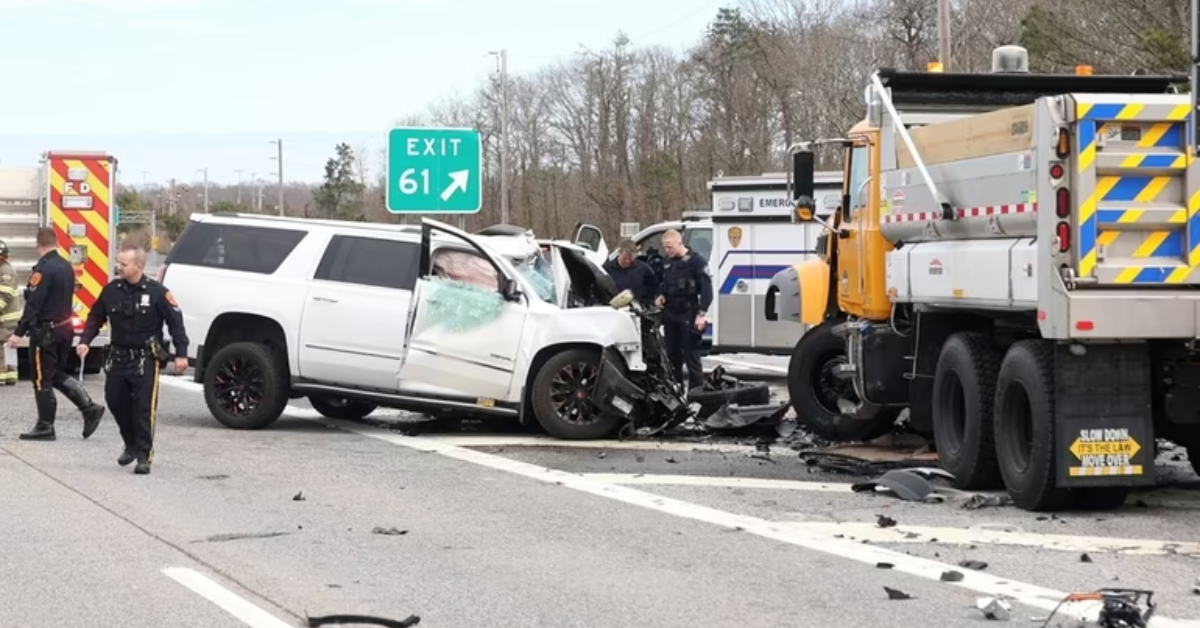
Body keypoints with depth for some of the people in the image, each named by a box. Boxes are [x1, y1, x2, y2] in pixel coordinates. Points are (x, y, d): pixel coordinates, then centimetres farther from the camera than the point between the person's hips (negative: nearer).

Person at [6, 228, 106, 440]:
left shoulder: (43, 270, -19)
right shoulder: (66, 267, 8)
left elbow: (33, 305, -22)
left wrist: (19, 333, -21)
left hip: (46, 332, -9)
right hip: (65, 327, 9)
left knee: (42, 379, 1)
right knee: (58, 374, 19)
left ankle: (45, 427, 6)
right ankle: (89, 408, 7)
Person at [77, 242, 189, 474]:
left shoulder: (156, 292, -11)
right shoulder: (111, 290, 2)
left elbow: (175, 321, -7)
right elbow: (96, 317, 13)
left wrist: (181, 354, -11)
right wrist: (85, 341, -1)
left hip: (146, 359, -5)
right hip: (118, 357, 5)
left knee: (144, 408, -8)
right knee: (115, 401, 11)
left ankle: (144, 455, -2)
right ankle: (131, 444, 31)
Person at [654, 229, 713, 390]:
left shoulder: (696, 260, -8)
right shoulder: (667, 261, 13)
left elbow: (706, 288, -12)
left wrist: (701, 313, -19)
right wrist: (659, 295, 7)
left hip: (688, 315, -7)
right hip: (670, 314, 7)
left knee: (691, 356, -8)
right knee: (672, 355, 12)